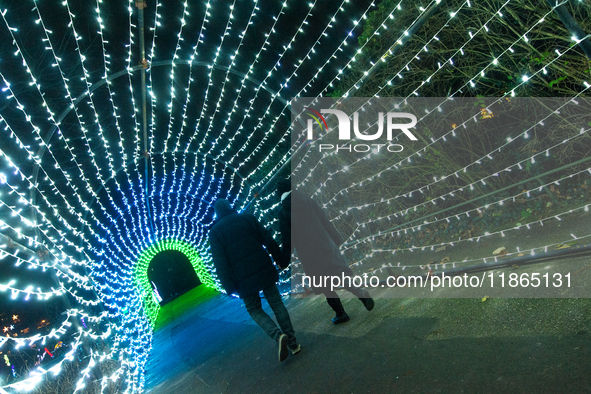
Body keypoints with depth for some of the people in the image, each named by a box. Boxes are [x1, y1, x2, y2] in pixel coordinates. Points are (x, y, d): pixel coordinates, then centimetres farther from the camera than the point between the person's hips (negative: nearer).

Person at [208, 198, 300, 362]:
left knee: (254, 310, 13)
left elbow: (219, 261, -7)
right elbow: (268, 239, 3)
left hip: (242, 279, -2)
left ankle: (278, 335, -11)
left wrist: (229, 286, -6)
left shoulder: (215, 231, -1)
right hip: (263, 268, 2)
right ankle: (293, 343, 12)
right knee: (276, 303, 12)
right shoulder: (247, 218, 5)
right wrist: (280, 258, 11)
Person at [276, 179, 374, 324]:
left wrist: (283, 262, 3)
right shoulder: (309, 202, 0)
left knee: (325, 284, 11)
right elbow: (325, 221, 5)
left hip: (309, 255, -3)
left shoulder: (284, 213, -9)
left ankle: (340, 313, 18)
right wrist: (336, 240, 17)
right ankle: (361, 293, -14)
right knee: (339, 274, 9)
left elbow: (287, 240, -7)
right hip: (325, 246, 3)